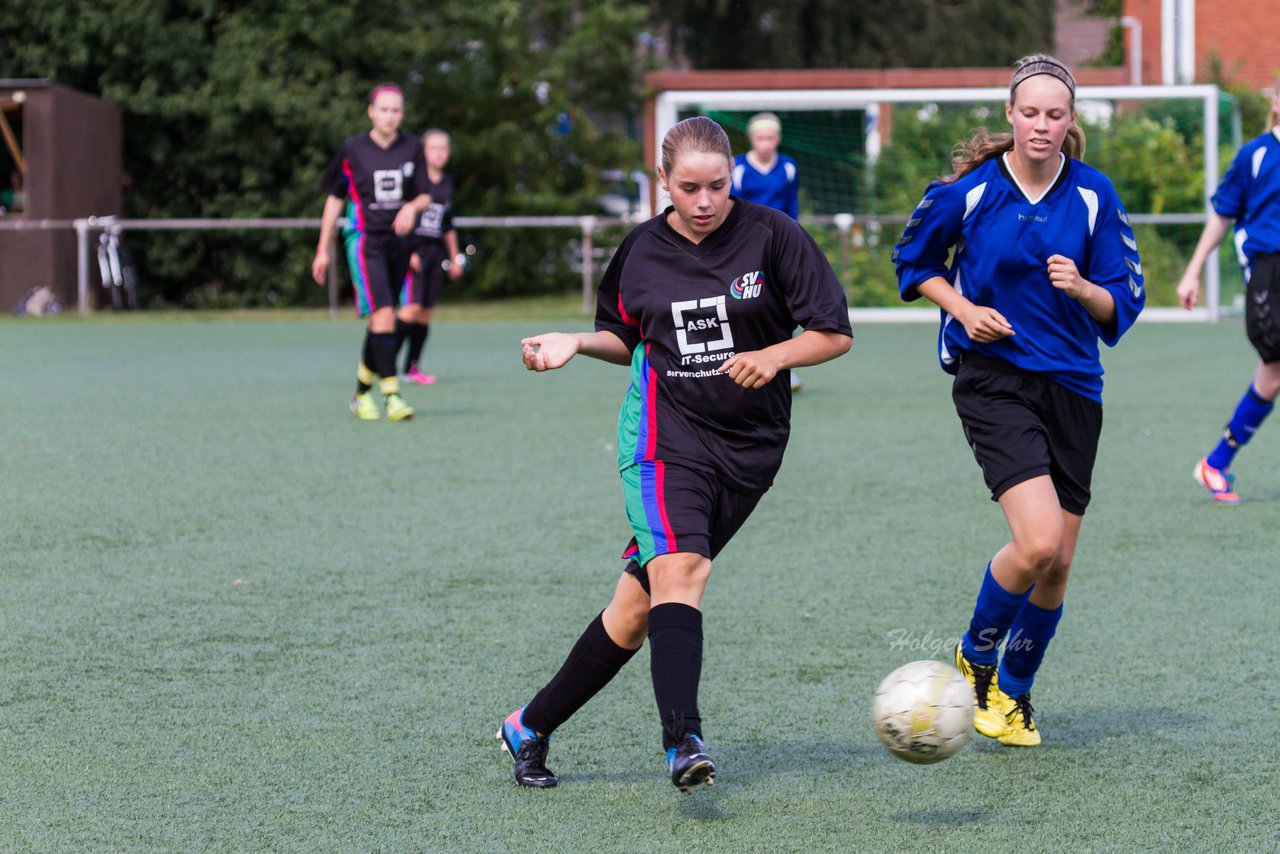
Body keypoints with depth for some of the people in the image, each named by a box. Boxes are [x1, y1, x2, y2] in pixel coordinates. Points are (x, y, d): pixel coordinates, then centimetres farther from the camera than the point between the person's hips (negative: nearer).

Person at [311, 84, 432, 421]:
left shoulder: (412, 149, 6)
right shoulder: (352, 150, 0)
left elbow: (425, 196, 7)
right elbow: (335, 198, 9)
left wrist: (412, 206, -18)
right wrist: (323, 250, 10)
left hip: (399, 241, 4)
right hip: (364, 239, -4)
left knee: (383, 321, 8)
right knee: (382, 313, -19)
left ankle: (362, 391, 24)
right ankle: (392, 394, -20)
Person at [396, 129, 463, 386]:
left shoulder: (448, 182, 15)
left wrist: (454, 258, 24)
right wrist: (408, 251, -15)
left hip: (436, 250, 6)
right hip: (414, 247, -6)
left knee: (426, 312, 3)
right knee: (412, 307, -16)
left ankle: (412, 368, 7)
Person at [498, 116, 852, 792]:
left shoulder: (772, 235, -2)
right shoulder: (641, 251, 6)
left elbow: (835, 332, -1)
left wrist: (775, 356, -18)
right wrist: (577, 343, 3)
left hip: (748, 449, 0)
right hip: (665, 432, 0)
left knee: (638, 606, 0)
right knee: (680, 567, -27)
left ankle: (530, 728, 15)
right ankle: (683, 742, -37)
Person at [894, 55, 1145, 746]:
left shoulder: (1094, 195, 0)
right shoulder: (968, 189, -6)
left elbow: (1123, 305, 3)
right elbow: (913, 262, 11)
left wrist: (1081, 287, -18)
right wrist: (964, 308, -6)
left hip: (1073, 387, 4)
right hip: (992, 376, -4)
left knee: (1057, 565, 6)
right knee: (1038, 543, -21)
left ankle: (1014, 690, 30)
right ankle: (975, 655, 7)